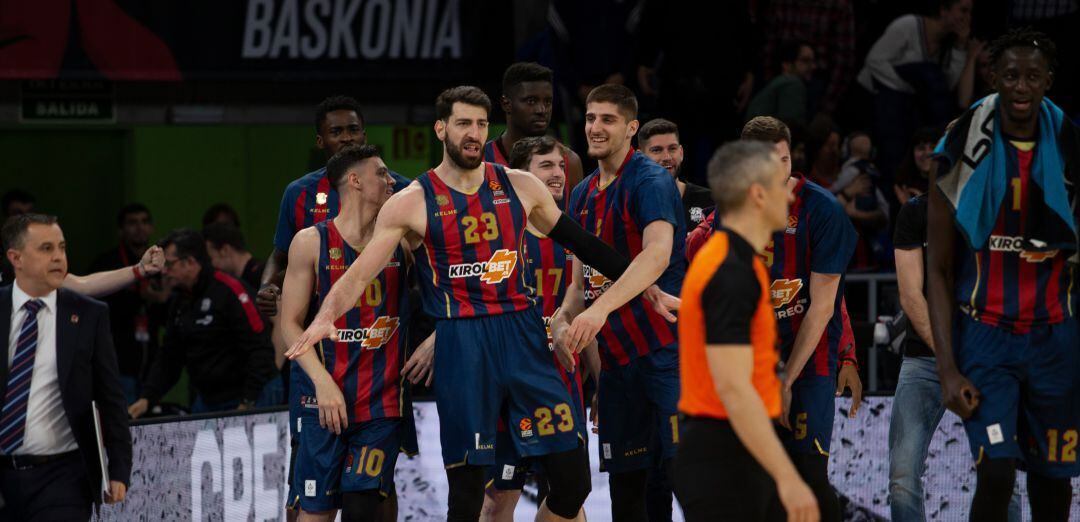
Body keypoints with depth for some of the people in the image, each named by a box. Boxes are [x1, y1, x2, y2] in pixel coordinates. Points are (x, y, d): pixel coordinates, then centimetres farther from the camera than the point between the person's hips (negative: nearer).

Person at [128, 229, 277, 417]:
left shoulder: (229, 291, -14)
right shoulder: (179, 300, 12)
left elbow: (260, 349, -17)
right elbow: (169, 357, 16)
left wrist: (248, 403, -19)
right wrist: (147, 398, 3)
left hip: (237, 403, -8)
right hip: (204, 401, 8)